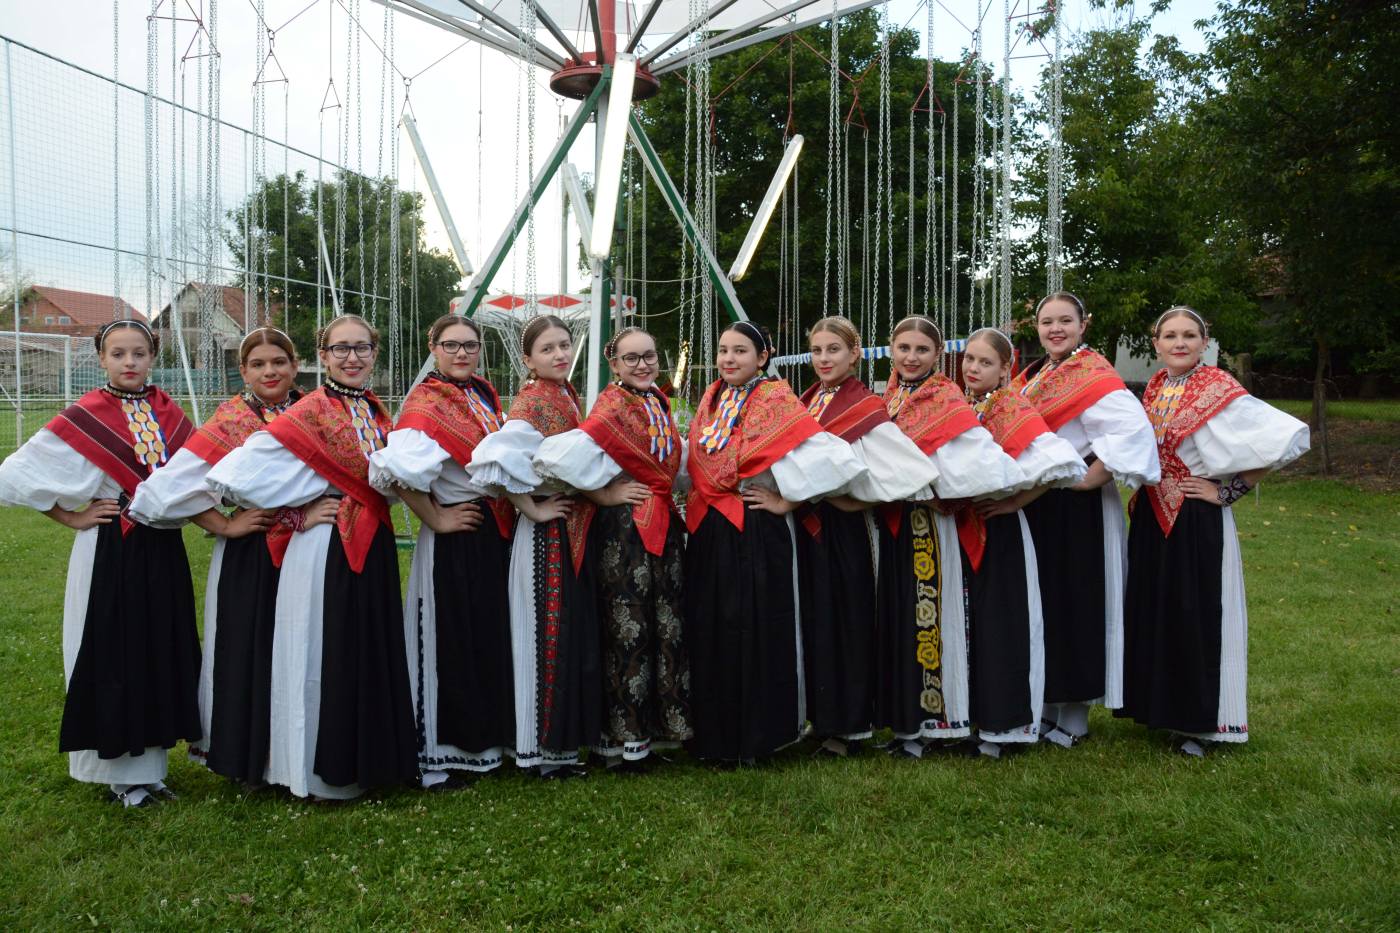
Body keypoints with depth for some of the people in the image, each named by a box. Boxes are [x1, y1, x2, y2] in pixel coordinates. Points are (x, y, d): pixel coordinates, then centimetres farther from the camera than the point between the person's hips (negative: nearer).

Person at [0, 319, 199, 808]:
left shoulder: (170, 414, 5)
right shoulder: (83, 418, -9)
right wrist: (73, 517, -8)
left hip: (163, 551, 5)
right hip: (110, 554, -4)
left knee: (161, 651, 10)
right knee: (112, 653, 2)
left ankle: (148, 762, 24)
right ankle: (118, 771, 17)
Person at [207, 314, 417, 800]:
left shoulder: (376, 411, 11)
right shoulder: (311, 411, -11)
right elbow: (242, 470, -19)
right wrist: (309, 502, -10)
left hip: (375, 546, 7)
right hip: (327, 550, -7)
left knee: (373, 653, 14)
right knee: (327, 656, 2)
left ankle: (367, 757, 28)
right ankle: (327, 773, 15)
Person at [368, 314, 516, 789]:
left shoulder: (486, 395, 11)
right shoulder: (425, 403, -14)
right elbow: (398, 470, -28)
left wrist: (515, 508, 12)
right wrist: (435, 518, -19)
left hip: (496, 532, 8)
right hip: (454, 537, -8)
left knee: (492, 637, 15)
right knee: (449, 641, -1)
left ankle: (482, 741, 30)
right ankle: (440, 755, 12)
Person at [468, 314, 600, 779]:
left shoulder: (569, 396, 12)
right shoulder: (532, 401, -15)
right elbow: (500, 458, -30)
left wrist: (592, 494, 11)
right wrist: (533, 509, -21)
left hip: (576, 530, 8)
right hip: (548, 532, -8)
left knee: (577, 633, 13)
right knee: (549, 635, -1)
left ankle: (567, 738, 24)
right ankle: (545, 749, 10)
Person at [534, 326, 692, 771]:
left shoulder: (658, 401, 11)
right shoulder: (613, 404, -14)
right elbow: (565, 453, -29)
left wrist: (668, 498, 14)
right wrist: (604, 495, -19)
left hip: (664, 525, 8)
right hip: (625, 527, -8)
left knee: (666, 625, 13)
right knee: (627, 628, -1)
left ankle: (661, 722, 25)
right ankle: (623, 736, 10)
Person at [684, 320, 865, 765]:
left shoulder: (776, 401, -10)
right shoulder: (711, 400, 9)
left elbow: (830, 455, -21)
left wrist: (784, 501, -15)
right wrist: (699, 498, 11)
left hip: (755, 534, -6)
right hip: (708, 533, 6)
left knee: (755, 632, 0)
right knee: (709, 632, 10)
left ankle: (757, 734, 13)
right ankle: (713, 732, 23)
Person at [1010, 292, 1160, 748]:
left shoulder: (1095, 377, -13)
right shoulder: (1030, 378, 12)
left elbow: (1134, 430, -26)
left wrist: (1087, 478, -23)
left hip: (1077, 511, -8)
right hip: (1033, 507, 8)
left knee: (1074, 603, 0)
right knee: (1041, 603, 14)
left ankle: (1073, 717, 12)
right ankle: (1047, 704, 26)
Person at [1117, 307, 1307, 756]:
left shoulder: (1218, 389, -13)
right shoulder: (1155, 388, 8)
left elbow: (1287, 439, -21)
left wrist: (1227, 490, -17)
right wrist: (1140, 490, 9)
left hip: (1197, 519, -7)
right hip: (1152, 518, 7)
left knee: (1197, 613, -1)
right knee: (1153, 609, 13)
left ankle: (1201, 722, 13)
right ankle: (1160, 705, 28)